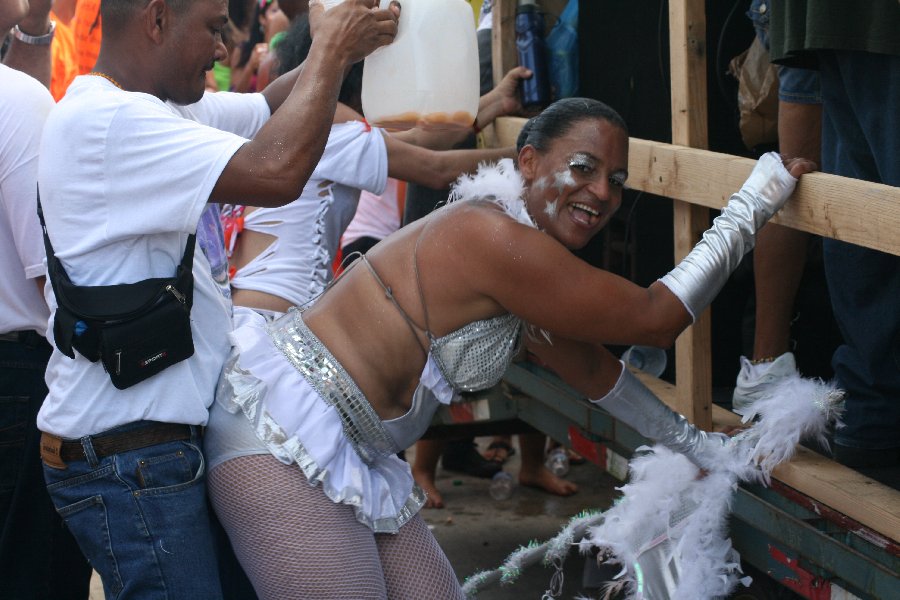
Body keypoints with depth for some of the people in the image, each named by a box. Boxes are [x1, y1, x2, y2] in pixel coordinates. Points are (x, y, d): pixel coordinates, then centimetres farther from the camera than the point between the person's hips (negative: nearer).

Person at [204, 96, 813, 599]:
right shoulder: (497, 241, -21)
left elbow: (589, 365, 24)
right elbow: (658, 318, -15)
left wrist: (695, 443, 30)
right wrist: (752, 206, -8)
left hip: (348, 453, 10)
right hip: (283, 434, -10)